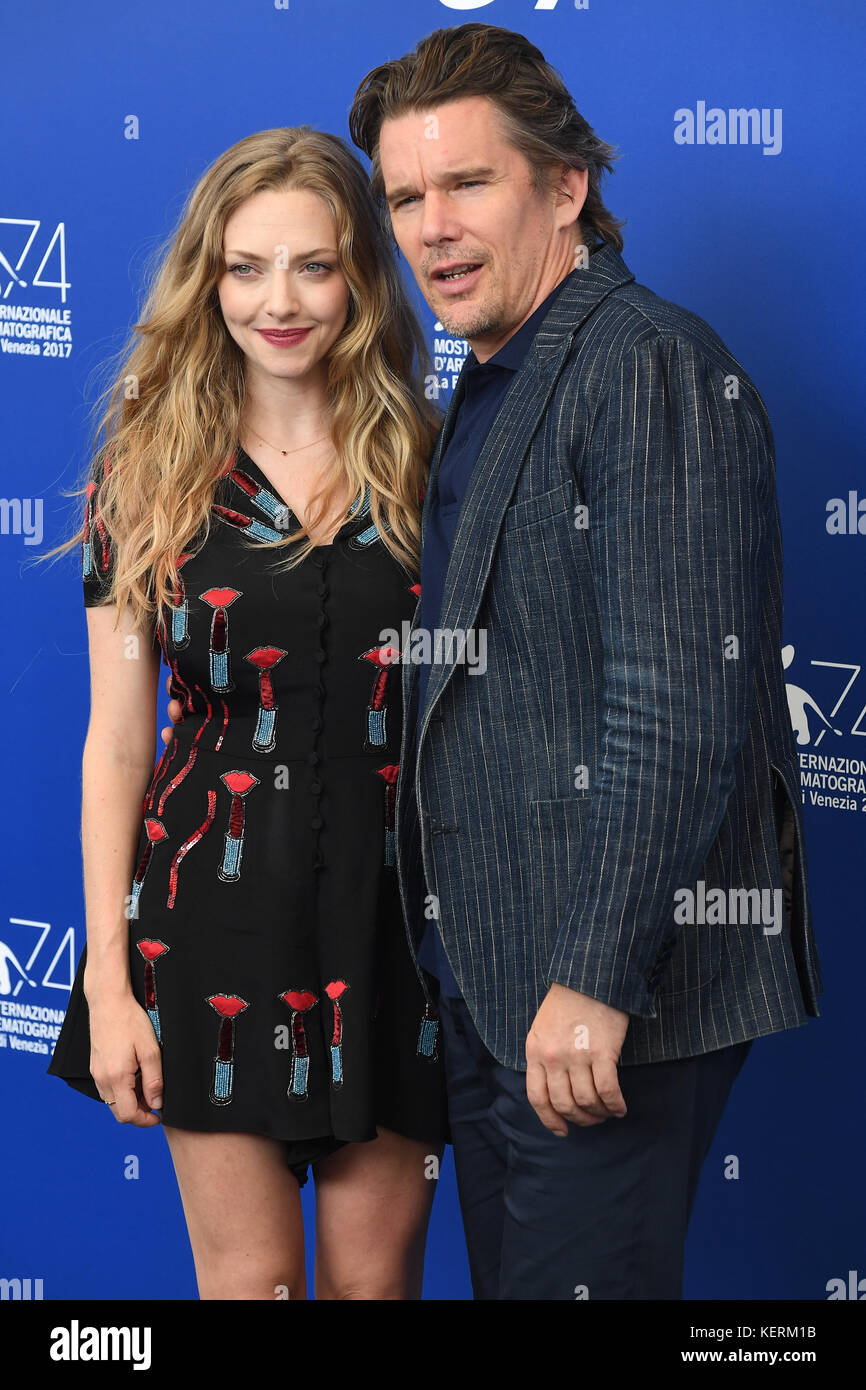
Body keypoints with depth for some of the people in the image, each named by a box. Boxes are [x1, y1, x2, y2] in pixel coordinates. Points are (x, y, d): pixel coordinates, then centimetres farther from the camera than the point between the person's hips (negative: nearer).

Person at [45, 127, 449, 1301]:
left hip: (393, 907, 1)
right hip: (216, 913, 0)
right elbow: (117, 743, 0)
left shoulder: (430, 471, 2)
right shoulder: (151, 476, 1)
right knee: (247, 1274, 8)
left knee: (374, 1270, 11)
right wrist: (107, 979, -3)